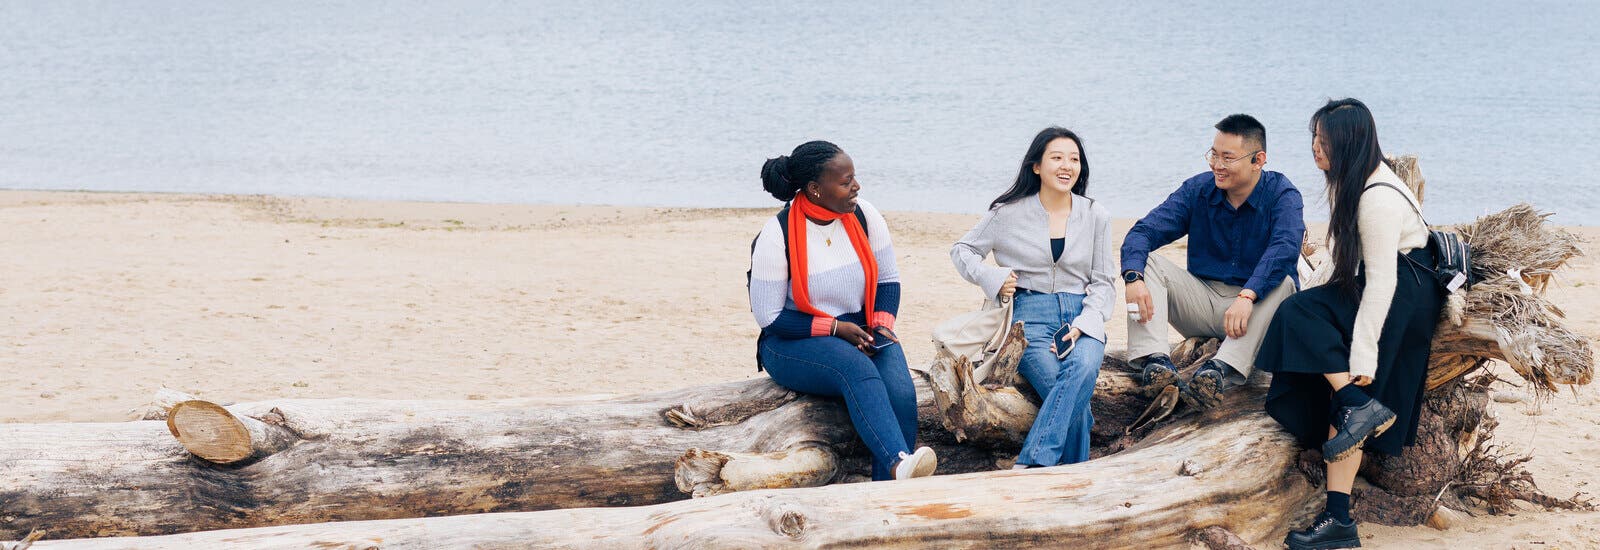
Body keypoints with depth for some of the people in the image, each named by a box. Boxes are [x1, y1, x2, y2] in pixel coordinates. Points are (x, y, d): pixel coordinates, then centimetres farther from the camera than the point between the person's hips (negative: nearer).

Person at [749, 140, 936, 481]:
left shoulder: (863, 216, 0)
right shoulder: (776, 238, -13)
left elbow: (888, 279, 12)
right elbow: (769, 317, -10)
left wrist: (882, 326, -7)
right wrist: (835, 328, -18)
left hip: (860, 332, 4)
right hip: (793, 343, -4)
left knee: (901, 394, -27)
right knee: (858, 368, -37)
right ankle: (898, 463, -54)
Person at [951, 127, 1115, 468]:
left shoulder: (1096, 216, 11)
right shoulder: (1011, 212, 5)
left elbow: (1103, 282, 11)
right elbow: (962, 250, 15)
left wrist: (1083, 325, -7)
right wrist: (993, 278, -5)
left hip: (1083, 317, 2)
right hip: (1031, 315, -2)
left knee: (1083, 368, -35)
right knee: (1076, 402, -29)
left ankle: (1030, 466, -39)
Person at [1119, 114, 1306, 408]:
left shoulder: (1281, 194, -10)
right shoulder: (1197, 190, -1)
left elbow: (1285, 249, -29)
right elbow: (1145, 231, -10)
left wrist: (1247, 296, -45)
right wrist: (1133, 278, -31)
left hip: (1256, 307, -3)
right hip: (1202, 301, 3)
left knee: (1282, 283, -34)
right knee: (1146, 264, -15)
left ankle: (1222, 368, -50)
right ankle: (1155, 359, -37)